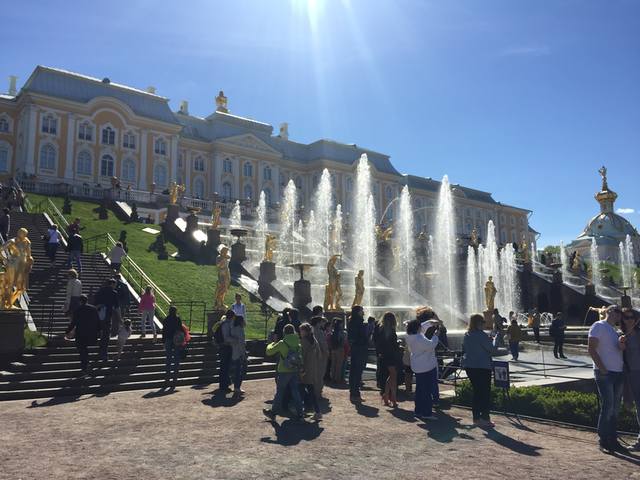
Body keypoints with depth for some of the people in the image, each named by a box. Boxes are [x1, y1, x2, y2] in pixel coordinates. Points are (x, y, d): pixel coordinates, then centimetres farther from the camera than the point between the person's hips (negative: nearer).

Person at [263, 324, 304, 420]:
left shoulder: (282, 343, -12)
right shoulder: (298, 343, 0)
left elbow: (269, 352, -4)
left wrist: (273, 342, 13)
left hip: (284, 372, -4)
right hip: (295, 371, 4)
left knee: (279, 392, 8)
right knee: (295, 392, 12)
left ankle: (273, 412, 18)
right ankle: (299, 414, 13)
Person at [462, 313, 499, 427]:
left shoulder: (466, 335, 9)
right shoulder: (481, 335, -15)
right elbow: (491, 350, -10)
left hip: (469, 366, 8)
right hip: (482, 367, -8)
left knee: (476, 391, 13)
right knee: (485, 392, -1)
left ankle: (476, 418, 17)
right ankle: (485, 418, -3)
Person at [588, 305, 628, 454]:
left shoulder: (614, 330, 20)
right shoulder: (599, 326, -5)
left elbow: (620, 350, 18)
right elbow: (591, 349, -12)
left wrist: (622, 345, -6)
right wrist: (602, 369, -16)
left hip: (619, 373, 8)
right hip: (604, 373, -8)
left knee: (615, 408, 10)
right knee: (607, 407, -8)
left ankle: (613, 440, 18)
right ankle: (603, 441, 0)